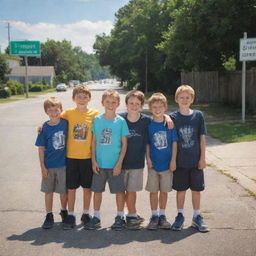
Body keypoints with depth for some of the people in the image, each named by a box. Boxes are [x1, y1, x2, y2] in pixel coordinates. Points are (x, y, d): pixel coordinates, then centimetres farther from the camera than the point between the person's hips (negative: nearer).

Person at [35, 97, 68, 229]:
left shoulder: (65, 123, -6)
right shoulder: (45, 128, -7)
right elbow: (41, 148, -3)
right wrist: (42, 167, -6)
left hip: (63, 164, 1)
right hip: (49, 165, 0)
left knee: (64, 191, 10)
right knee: (48, 191, 9)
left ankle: (64, 211, 34)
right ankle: (49, 216, 22)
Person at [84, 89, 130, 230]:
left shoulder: (121, 121, -5)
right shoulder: (97, 120, 1)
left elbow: (124, 144, -3)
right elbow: (94, 141, 5)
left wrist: (119, 163, -9)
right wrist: (94, 161, -1)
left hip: (115, 164, -2)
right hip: (99, 163, 2)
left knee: (119, 190, 6)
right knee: (97, 190, 9)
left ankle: (120, 217, 21)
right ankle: (96, 217, 23)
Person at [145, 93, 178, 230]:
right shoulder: (148, 124, -2)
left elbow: (174, 142, -1)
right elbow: (147, 144, 2)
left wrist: (173, 160, -5)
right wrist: (148, 159, -5)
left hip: (167, 163, 0)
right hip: (153, 163, 0)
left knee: (164, 191, 10)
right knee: (153, 191, 7)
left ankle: (162, 216, 23)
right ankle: (154, 216, 19)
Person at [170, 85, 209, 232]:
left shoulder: (198, 115, -1)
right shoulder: (173, 117, -3)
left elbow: (202, 137, 1)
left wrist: (203, 158, -1)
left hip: (196, 161, 1)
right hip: (180, 161, 0)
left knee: (197, 190, 9)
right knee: (181, 190, 9)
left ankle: (197, 217, 21)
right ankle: (180, 216, 22)